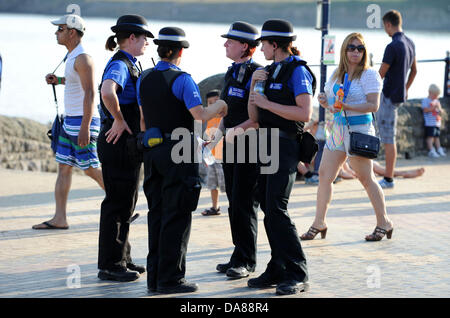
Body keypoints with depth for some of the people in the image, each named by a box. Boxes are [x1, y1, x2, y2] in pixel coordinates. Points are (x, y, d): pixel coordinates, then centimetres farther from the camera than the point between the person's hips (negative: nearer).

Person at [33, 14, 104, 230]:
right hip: (70, 122, 10)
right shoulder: (72, 56, 14)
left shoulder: (83, 58, -16)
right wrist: (59, 80, 14)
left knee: (92, 169, -6)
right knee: (63, 167, 6)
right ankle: (59, 218, 6)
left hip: (83, 122, -10)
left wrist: (85, 128, -27)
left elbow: (89, 93, -22)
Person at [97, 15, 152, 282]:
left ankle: (122, 259, 26)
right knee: (118, 203, -5)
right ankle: (110, 265, 2)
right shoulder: (119, 64, -16)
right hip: (118, 142, -10)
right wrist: (119, 120, -24)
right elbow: (107, 92, -37)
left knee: (127, 202, 17)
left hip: (129, 143, 10)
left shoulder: (129, 65, 15)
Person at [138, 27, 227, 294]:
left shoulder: (144, 79, 8)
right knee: (177, 216, -1)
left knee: (157, 213, 12)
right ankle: (170, 278, 0)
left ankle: (155, 276, 16)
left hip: (153, 151, 7)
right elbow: (199, 114, -21)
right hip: (179, 151, -7)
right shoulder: (182, 79, -12)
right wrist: (218, 107, -3)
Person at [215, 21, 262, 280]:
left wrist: (239, 128, -26)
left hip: (251, 143, -9)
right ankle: (240, 256, 19)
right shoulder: (231, 72, 15)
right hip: (231, 143, 9)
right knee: (235, 203, 12)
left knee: (244, 203, -6)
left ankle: (246, 261, 0)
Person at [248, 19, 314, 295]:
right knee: (268, 209, 8)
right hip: (266, 145, 9)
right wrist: (254, 86, 1)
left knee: (276, 208, -15)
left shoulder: (298, 71, -9)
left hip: (285, 145, -9)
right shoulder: (270, 72, 16)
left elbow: (305, 113, -20)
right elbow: (255, 117, 15)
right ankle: (278, 269, 15)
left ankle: (297, 275, -11)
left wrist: (267, 104, -16)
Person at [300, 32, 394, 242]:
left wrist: (346, 107, -24)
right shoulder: (337, 74, 13)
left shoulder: (369, 74, -7)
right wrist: (324, 102, -2)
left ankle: (384, 223, 9)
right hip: (338, 128, 7)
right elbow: (328, 98, 22)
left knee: (366, 178, -3)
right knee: (324, 175, 3)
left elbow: (373, 105, -15)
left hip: (359, 128, -7)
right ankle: (319, 223, 11)